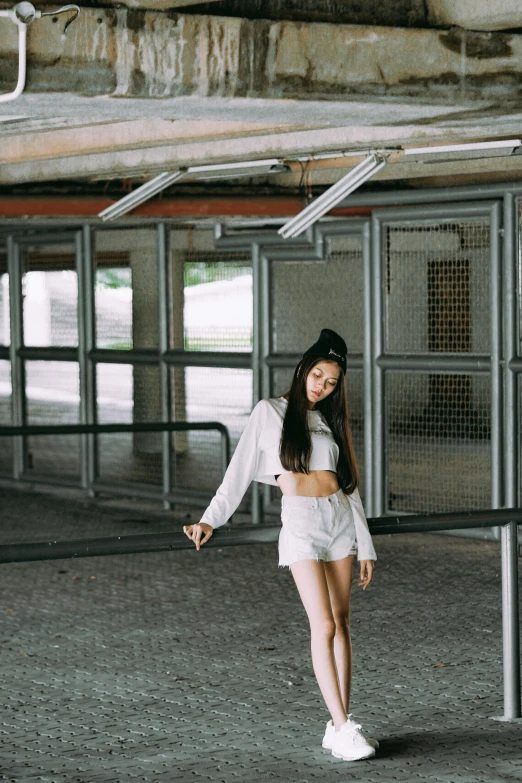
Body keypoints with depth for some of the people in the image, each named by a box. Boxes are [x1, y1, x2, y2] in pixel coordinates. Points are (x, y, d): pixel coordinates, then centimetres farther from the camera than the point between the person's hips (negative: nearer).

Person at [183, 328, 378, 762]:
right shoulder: (270, 413, 3)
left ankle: (340, 725, 9)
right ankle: (344, 729, -12)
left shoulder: (331, 421, 15)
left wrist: (366, 546, 13)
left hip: (340, 520, 5)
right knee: (324, 627, -11)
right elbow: (241, 469, 1)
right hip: (301, 522, -5)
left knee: (342, 624, 4)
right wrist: (211, 519, -8)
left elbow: (349, 486, 15)